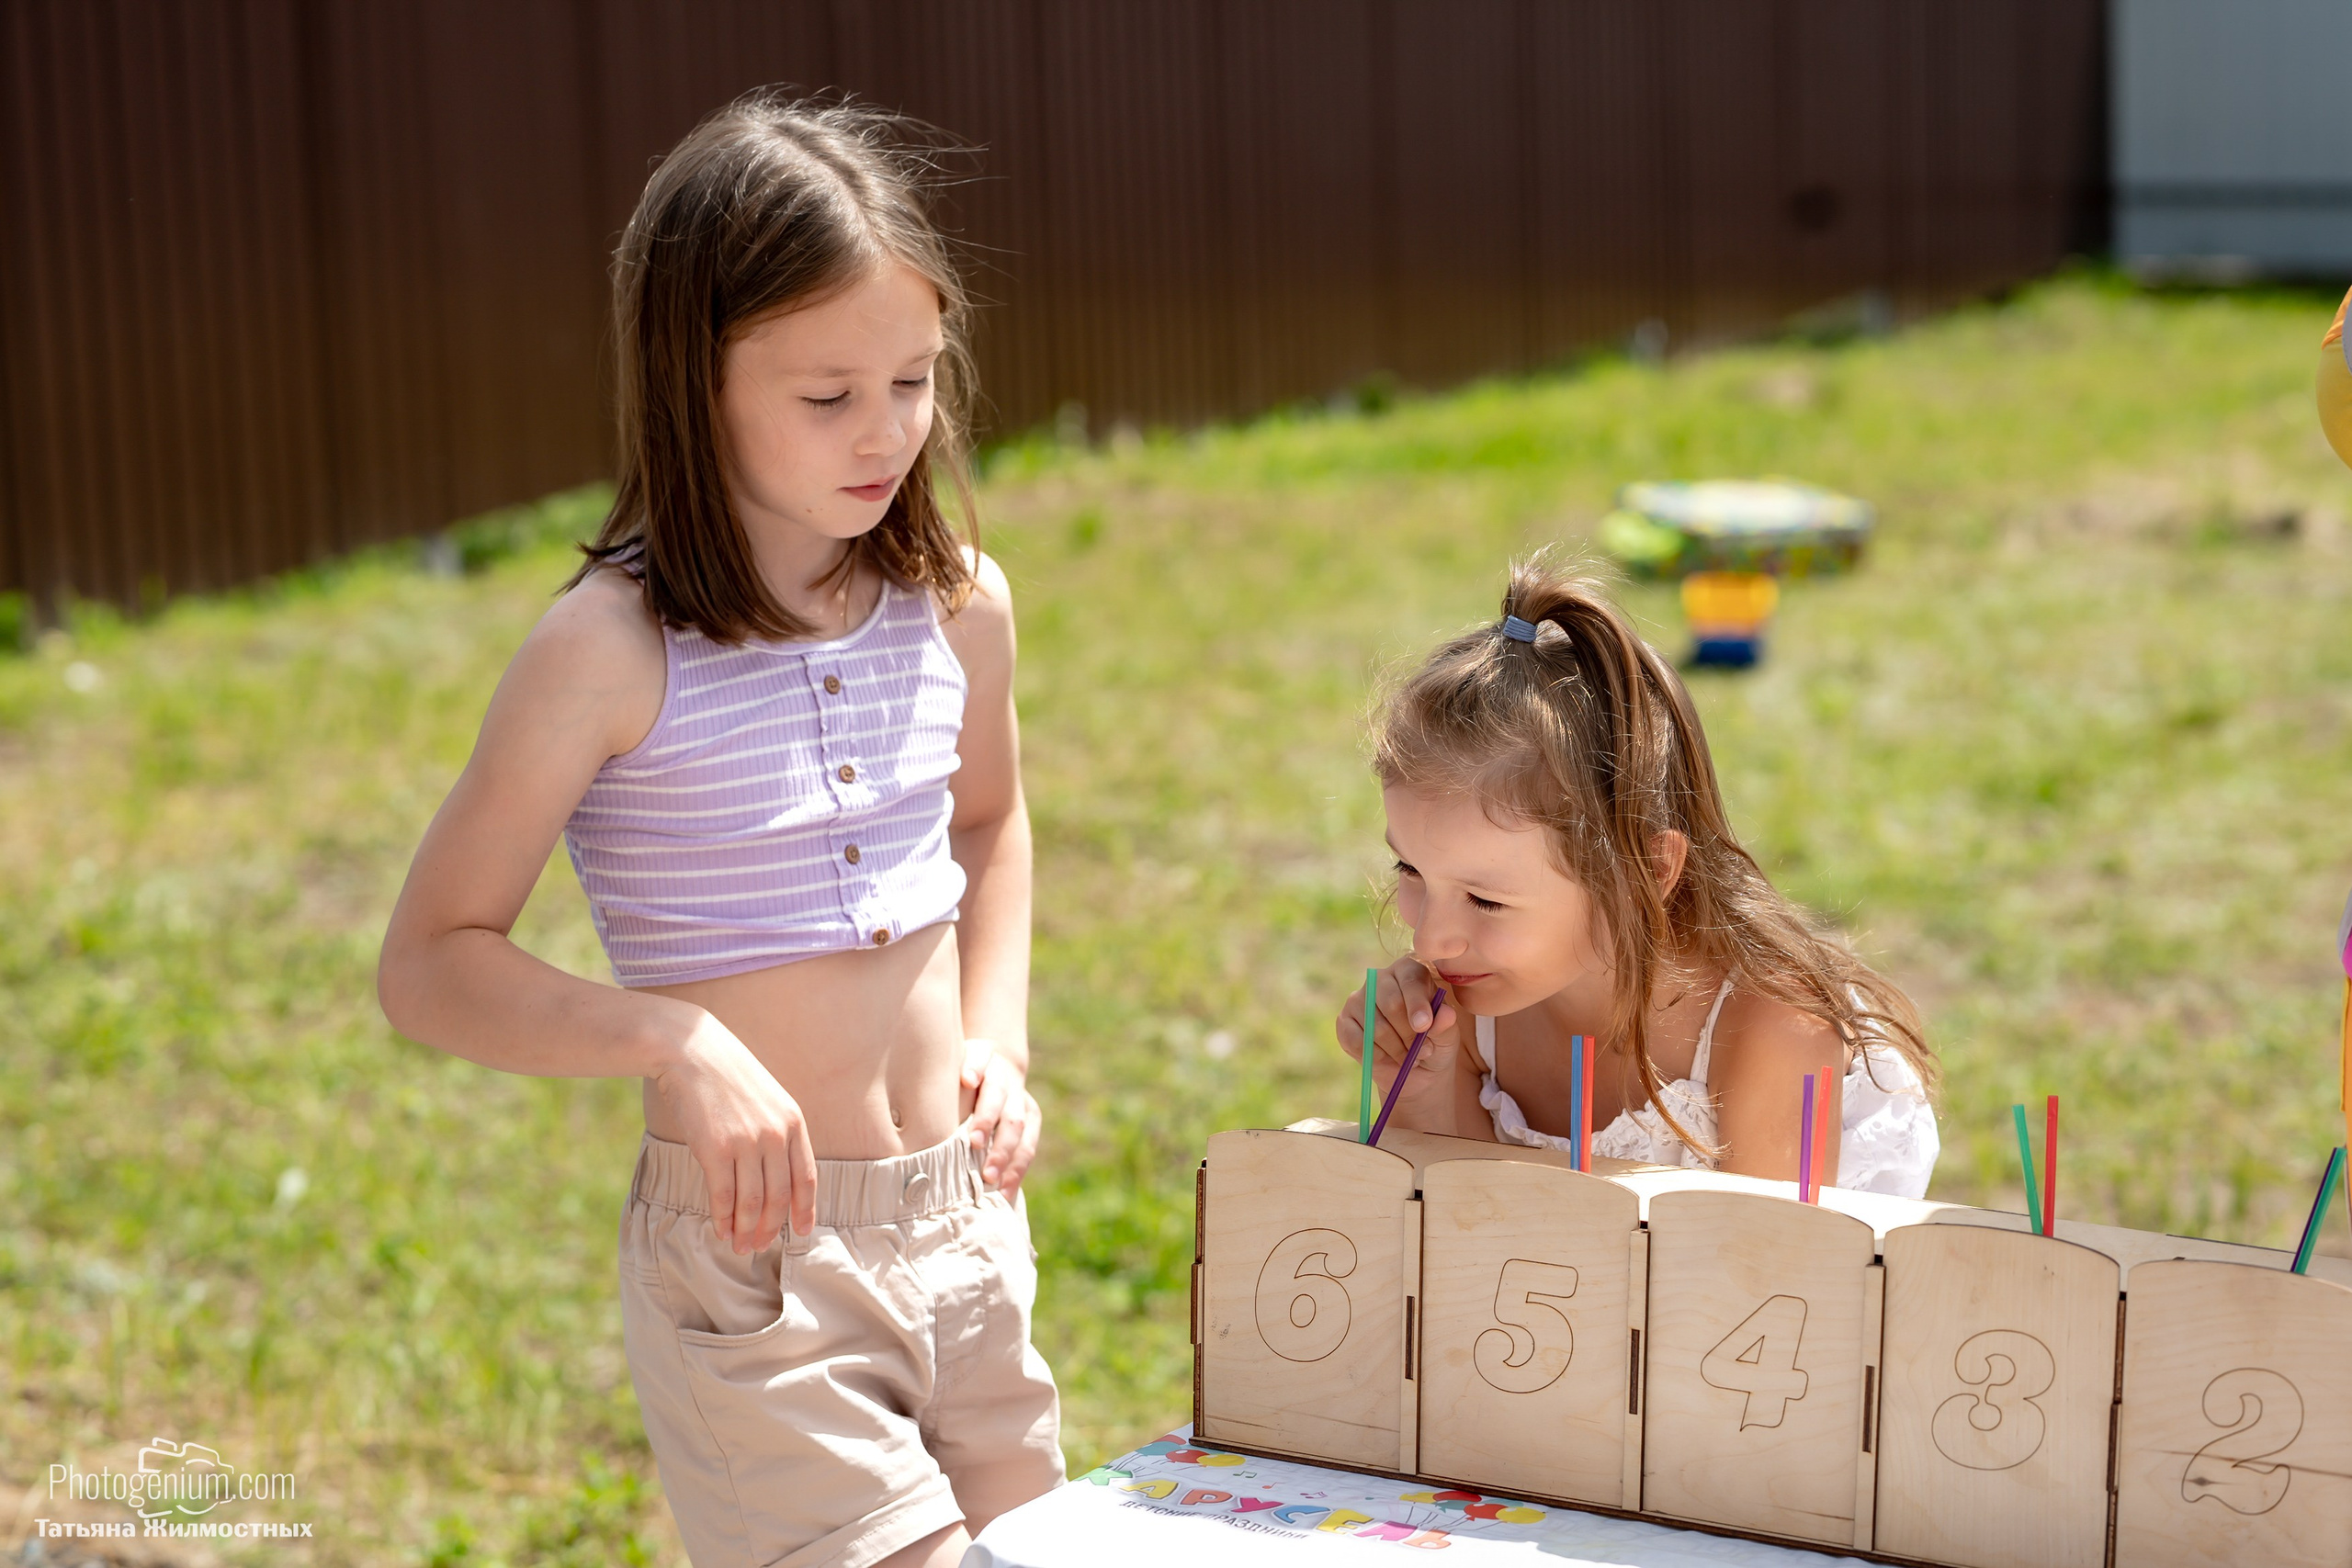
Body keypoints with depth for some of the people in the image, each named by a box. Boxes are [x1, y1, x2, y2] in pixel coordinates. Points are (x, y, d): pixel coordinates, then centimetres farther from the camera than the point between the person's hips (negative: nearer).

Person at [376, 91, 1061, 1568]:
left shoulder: (959, 607, 1)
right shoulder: (614, 653, -15)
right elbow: (431, 962, -12)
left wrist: (997, 1039, 7)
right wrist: (675, 1040, -25)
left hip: (967, 1225, 6)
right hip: (757, 1263, -5)